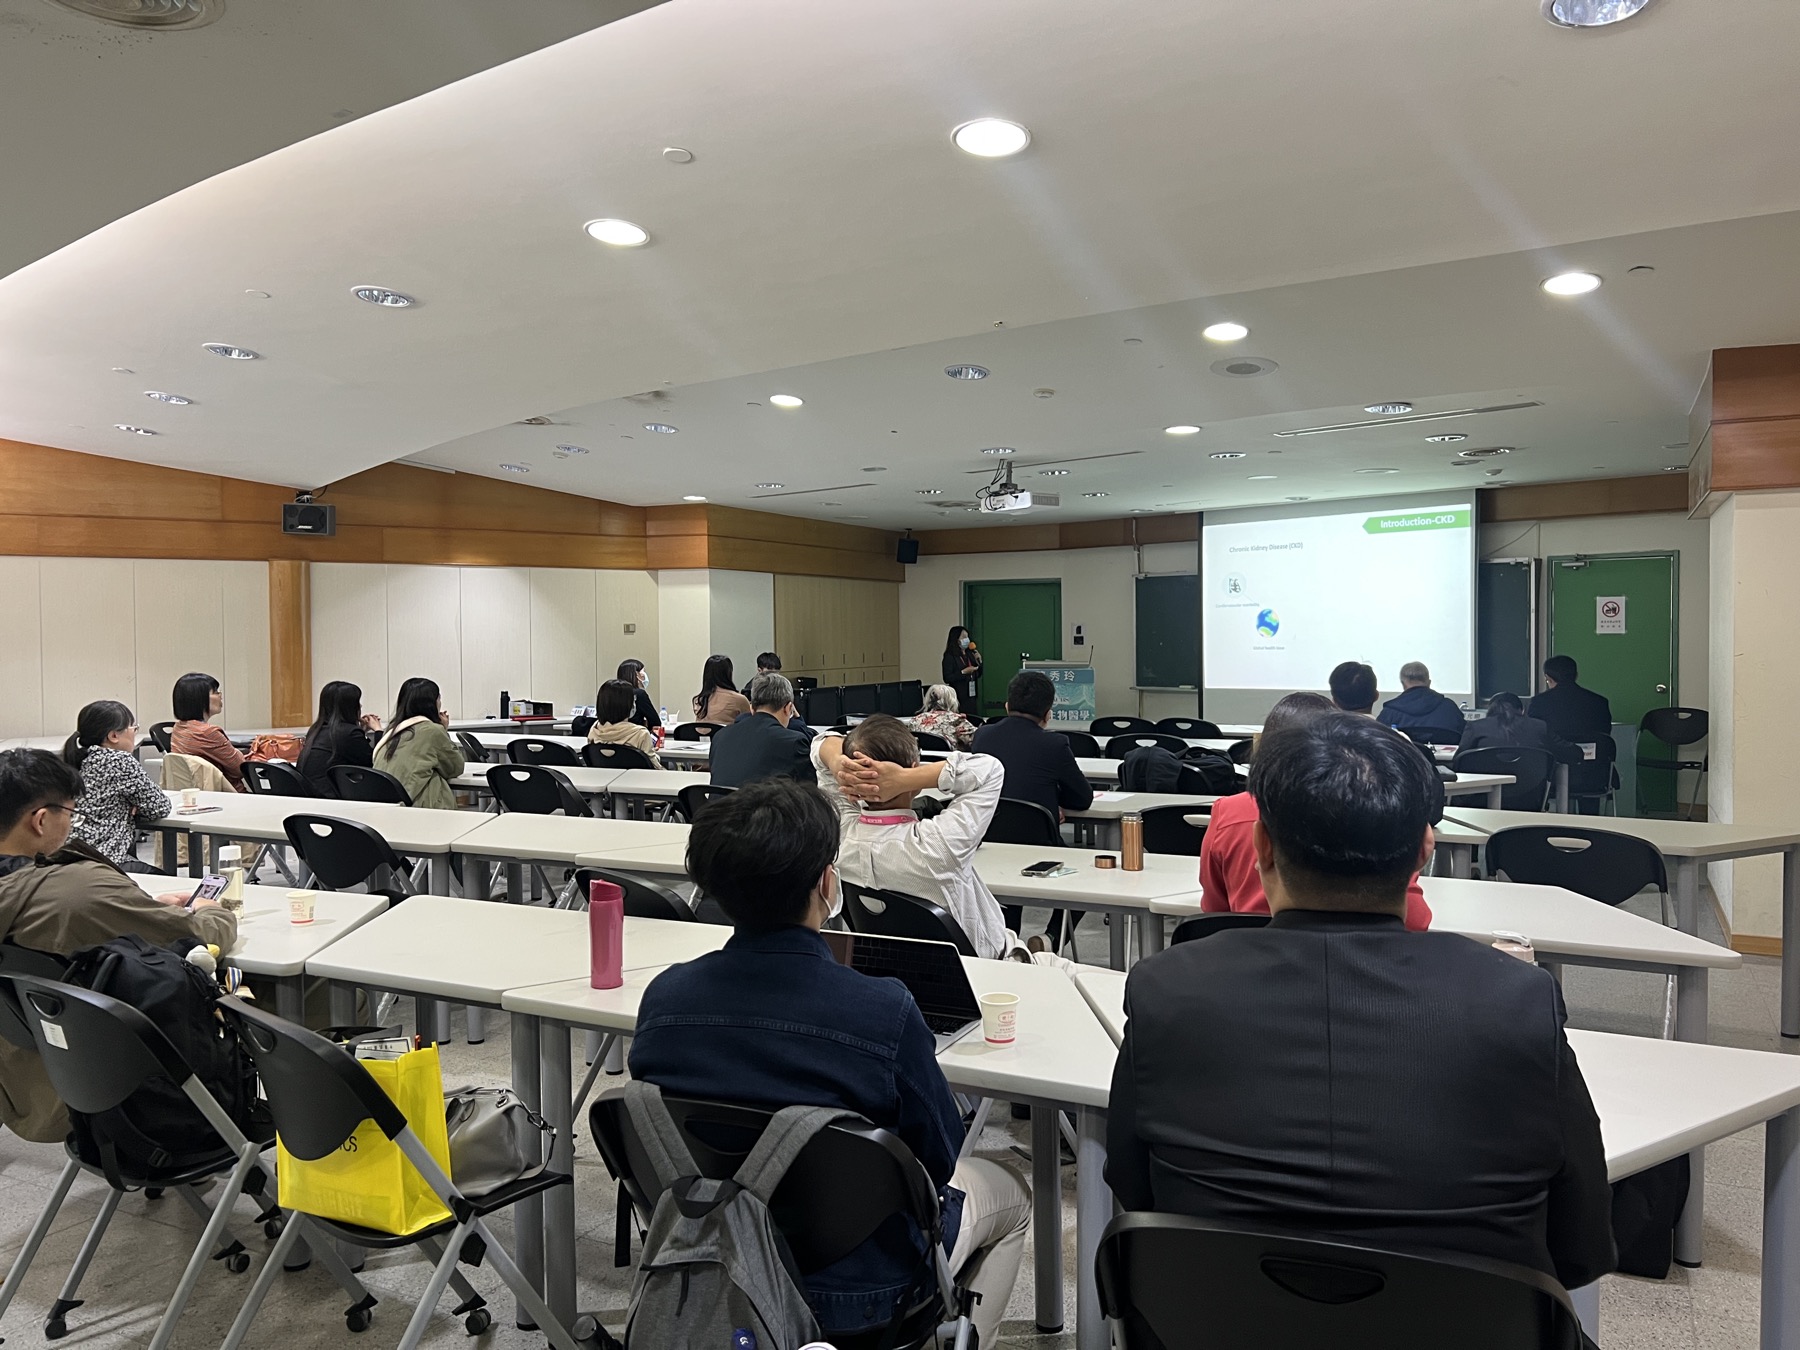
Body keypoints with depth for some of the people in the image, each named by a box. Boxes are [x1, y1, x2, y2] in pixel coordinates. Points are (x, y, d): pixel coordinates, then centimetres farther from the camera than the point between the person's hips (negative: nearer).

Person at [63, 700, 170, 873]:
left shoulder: (80, 760, 12)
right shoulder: (122, 761, -11)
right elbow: (160, 807, -5)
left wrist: (129, 807, 8)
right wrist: (134, 806, 14)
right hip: (100, 863, -8)